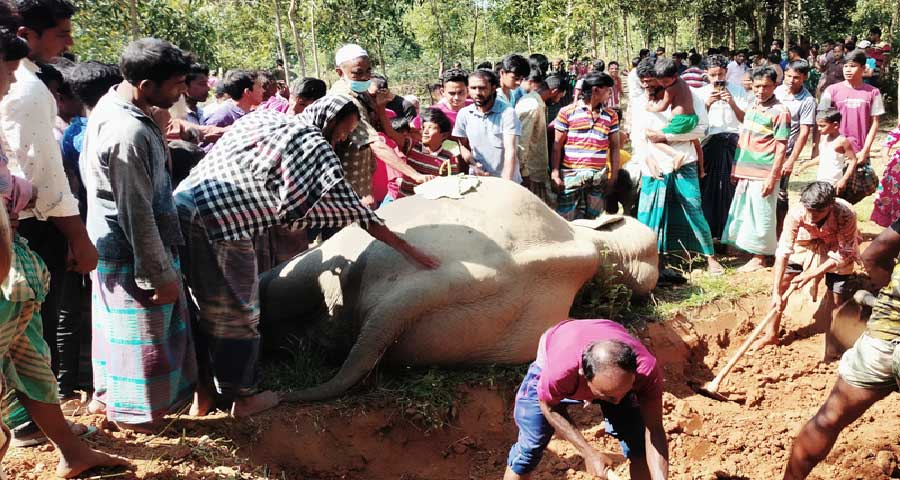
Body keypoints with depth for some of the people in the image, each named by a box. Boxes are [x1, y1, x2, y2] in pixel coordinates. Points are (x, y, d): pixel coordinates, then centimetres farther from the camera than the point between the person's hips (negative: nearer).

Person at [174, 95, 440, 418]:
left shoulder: (261, 117, 21)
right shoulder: (315, 146, 2)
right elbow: (356, 210, 5)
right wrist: (408, 249, 12)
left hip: (183, 202, 8)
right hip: (220, 222, -8)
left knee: (203, 309, 20)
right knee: (239, 314, 10)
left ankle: (202, 393, 32)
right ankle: (243, 397, 24)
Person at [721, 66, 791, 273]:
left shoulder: (779, 112, -9)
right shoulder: (752, 107, 12)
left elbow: (781, 148, -12)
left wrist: (772, 177, -16)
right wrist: (736, 169, 17)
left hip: (763, 175, -7)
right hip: (746, 172, 8)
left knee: (760, 217, -1)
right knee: (742, 214, 13)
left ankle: (759, 258, 9)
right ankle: (750, 253, 26)